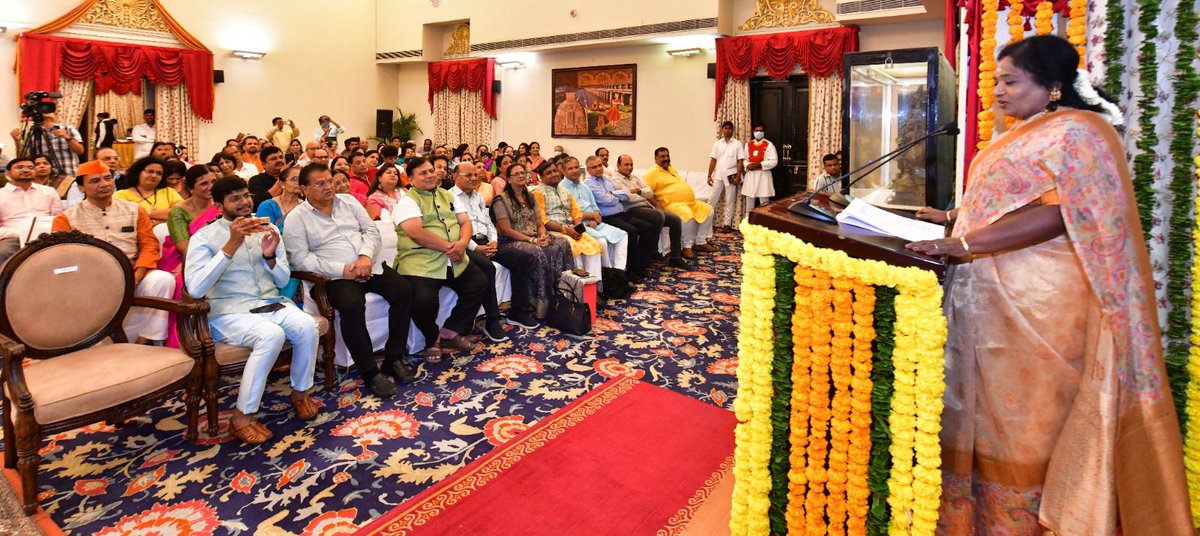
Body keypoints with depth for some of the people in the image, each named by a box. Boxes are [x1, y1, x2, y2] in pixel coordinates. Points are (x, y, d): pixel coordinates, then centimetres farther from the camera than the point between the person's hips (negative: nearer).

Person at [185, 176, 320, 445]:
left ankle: (300, 392, -3)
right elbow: (195, 288, -18)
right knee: (271, 335, -35)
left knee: (307, 324, -27)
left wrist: (269, 256, -11)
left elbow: (283, 281, 11)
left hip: (271, 303, 4)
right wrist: (231, 246, -23)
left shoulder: (268, 230, 11)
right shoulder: (204, 237, -3)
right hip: (229, 312, -4)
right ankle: (242, 416, -20)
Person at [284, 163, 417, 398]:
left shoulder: (348, 201, 14)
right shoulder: (296, 218, 1)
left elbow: (371, 230, 10)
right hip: (336, 277, -5)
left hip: (369, 266, 5)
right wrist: (342, 270, -17)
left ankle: (394, 358, -8)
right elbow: (301, 259, -8)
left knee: (404, 289, -19)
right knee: (352, 305, -35)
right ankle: (369, 372, -21)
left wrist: (366, 257, -11)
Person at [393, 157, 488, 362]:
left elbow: (465, 222, 12)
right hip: (420, 263, -7)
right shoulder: (407, 201, -3)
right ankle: (431, 340, 3)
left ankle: (451, 331, 10)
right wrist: (447, 247, -16)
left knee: (480, 283, -4)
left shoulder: (448, 196, 19)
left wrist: (462, 243, -10)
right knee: (424, 300, -30)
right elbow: (416, 233, -18)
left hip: (454, 261, 7)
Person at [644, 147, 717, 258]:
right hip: (674, 204, -10)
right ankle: (687, 247, -19)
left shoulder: (671, 169, 21)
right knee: (688, 215, -36)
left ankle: (701, 243, 9)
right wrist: (659, 208, -23)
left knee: (708, 210, 8)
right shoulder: (652, 173, -9)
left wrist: (691, 200, 19)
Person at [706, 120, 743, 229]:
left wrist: (738, 177, -9)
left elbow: (739, 161, -2)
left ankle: (727, 224, 9)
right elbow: (713, 160, 8)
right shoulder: (717, 143, 7)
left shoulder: (737, 144, 1)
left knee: (730, 201, 4)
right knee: (712, 199, 3)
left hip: (731, 175, -2)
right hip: (718, 175, 2)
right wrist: (709, 175, 3)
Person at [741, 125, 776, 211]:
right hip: (750, 175, 4)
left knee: (764, 203, -2)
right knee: (749, 203, 9)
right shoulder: (748, 144, 11)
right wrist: (747, 165, -10)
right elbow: (743, 159, 12)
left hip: (763, 175, -4)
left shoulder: (769, 145, -2)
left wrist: (759, 165, -19)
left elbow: (774, 161, -9)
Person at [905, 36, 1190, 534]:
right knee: (986, 411, 12)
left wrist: (963, 245, -29)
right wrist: (952, 217, 15)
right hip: (996, 296, 8)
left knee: (1019, 418, 2)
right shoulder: (1026, 134, 17)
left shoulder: (1074, 133, -11)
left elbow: (1058, 214, -23)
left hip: (1035, 304, -8)